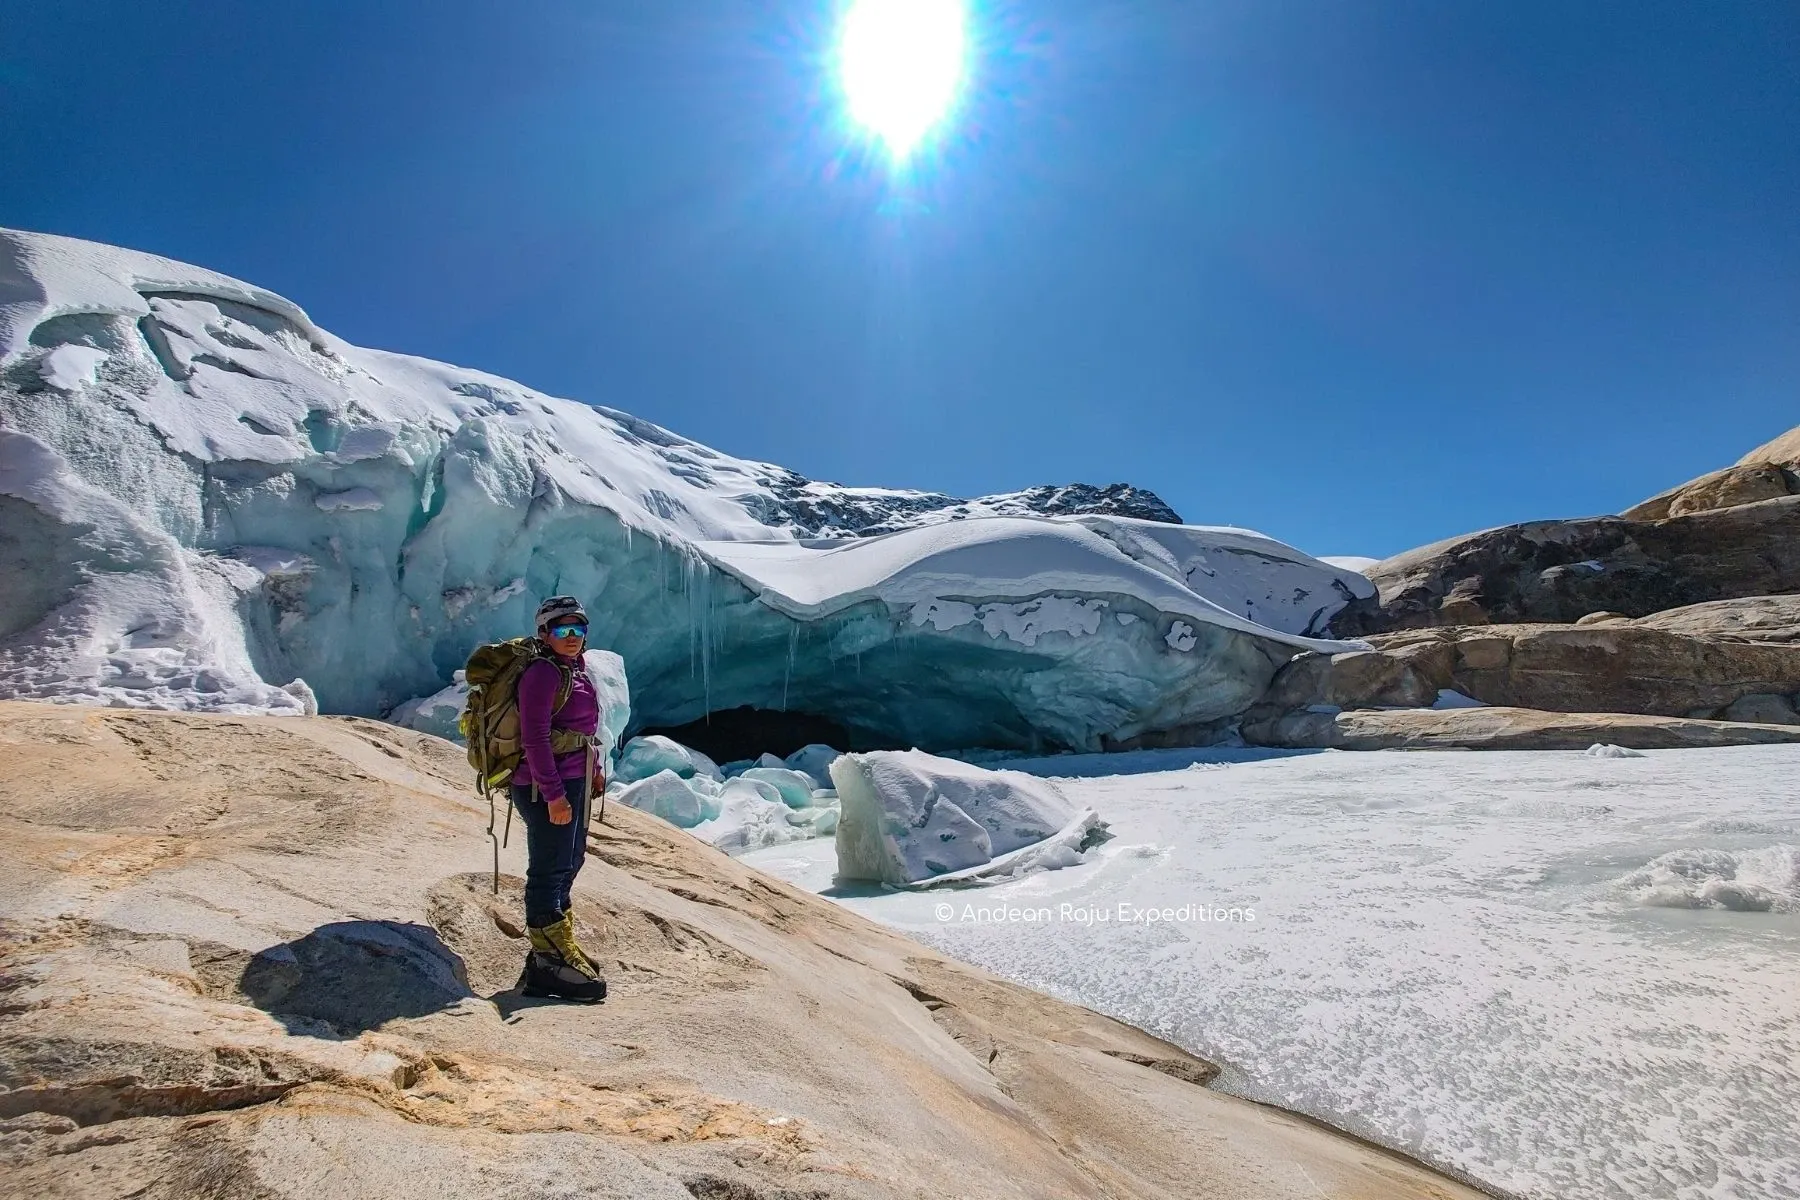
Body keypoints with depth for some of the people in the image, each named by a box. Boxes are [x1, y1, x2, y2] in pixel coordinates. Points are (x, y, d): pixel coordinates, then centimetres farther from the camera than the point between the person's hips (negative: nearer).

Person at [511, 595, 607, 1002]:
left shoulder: (575, 670, 13)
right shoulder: (543, 673, -16)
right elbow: (534, 738, -21)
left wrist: (592, 768, 16)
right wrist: (553, 794, -24)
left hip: (572, 784, 10)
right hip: (547, 788, -10)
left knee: (568, 863, 19)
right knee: (549, 871, -3)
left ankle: (558, 946, 33)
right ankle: (550, 962, 6)